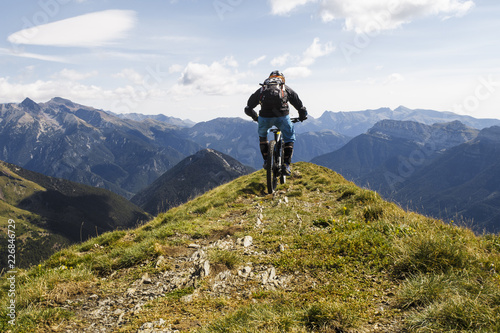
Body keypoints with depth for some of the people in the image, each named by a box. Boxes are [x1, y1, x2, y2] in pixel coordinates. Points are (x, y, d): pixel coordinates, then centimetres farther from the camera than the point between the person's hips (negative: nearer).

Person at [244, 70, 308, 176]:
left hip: (265, 117, 1)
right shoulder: (286, 89, 24)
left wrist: (256, 117, 47)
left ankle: (266, 161, 28)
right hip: (282, 117, -1)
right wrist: (302, 117, 46)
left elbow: (248, 109, 29)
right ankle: (286, 165, 13)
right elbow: (301, 108, 25)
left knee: (262, 135, 32)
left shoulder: (261, 89, 26)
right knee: (289, 138, 23)